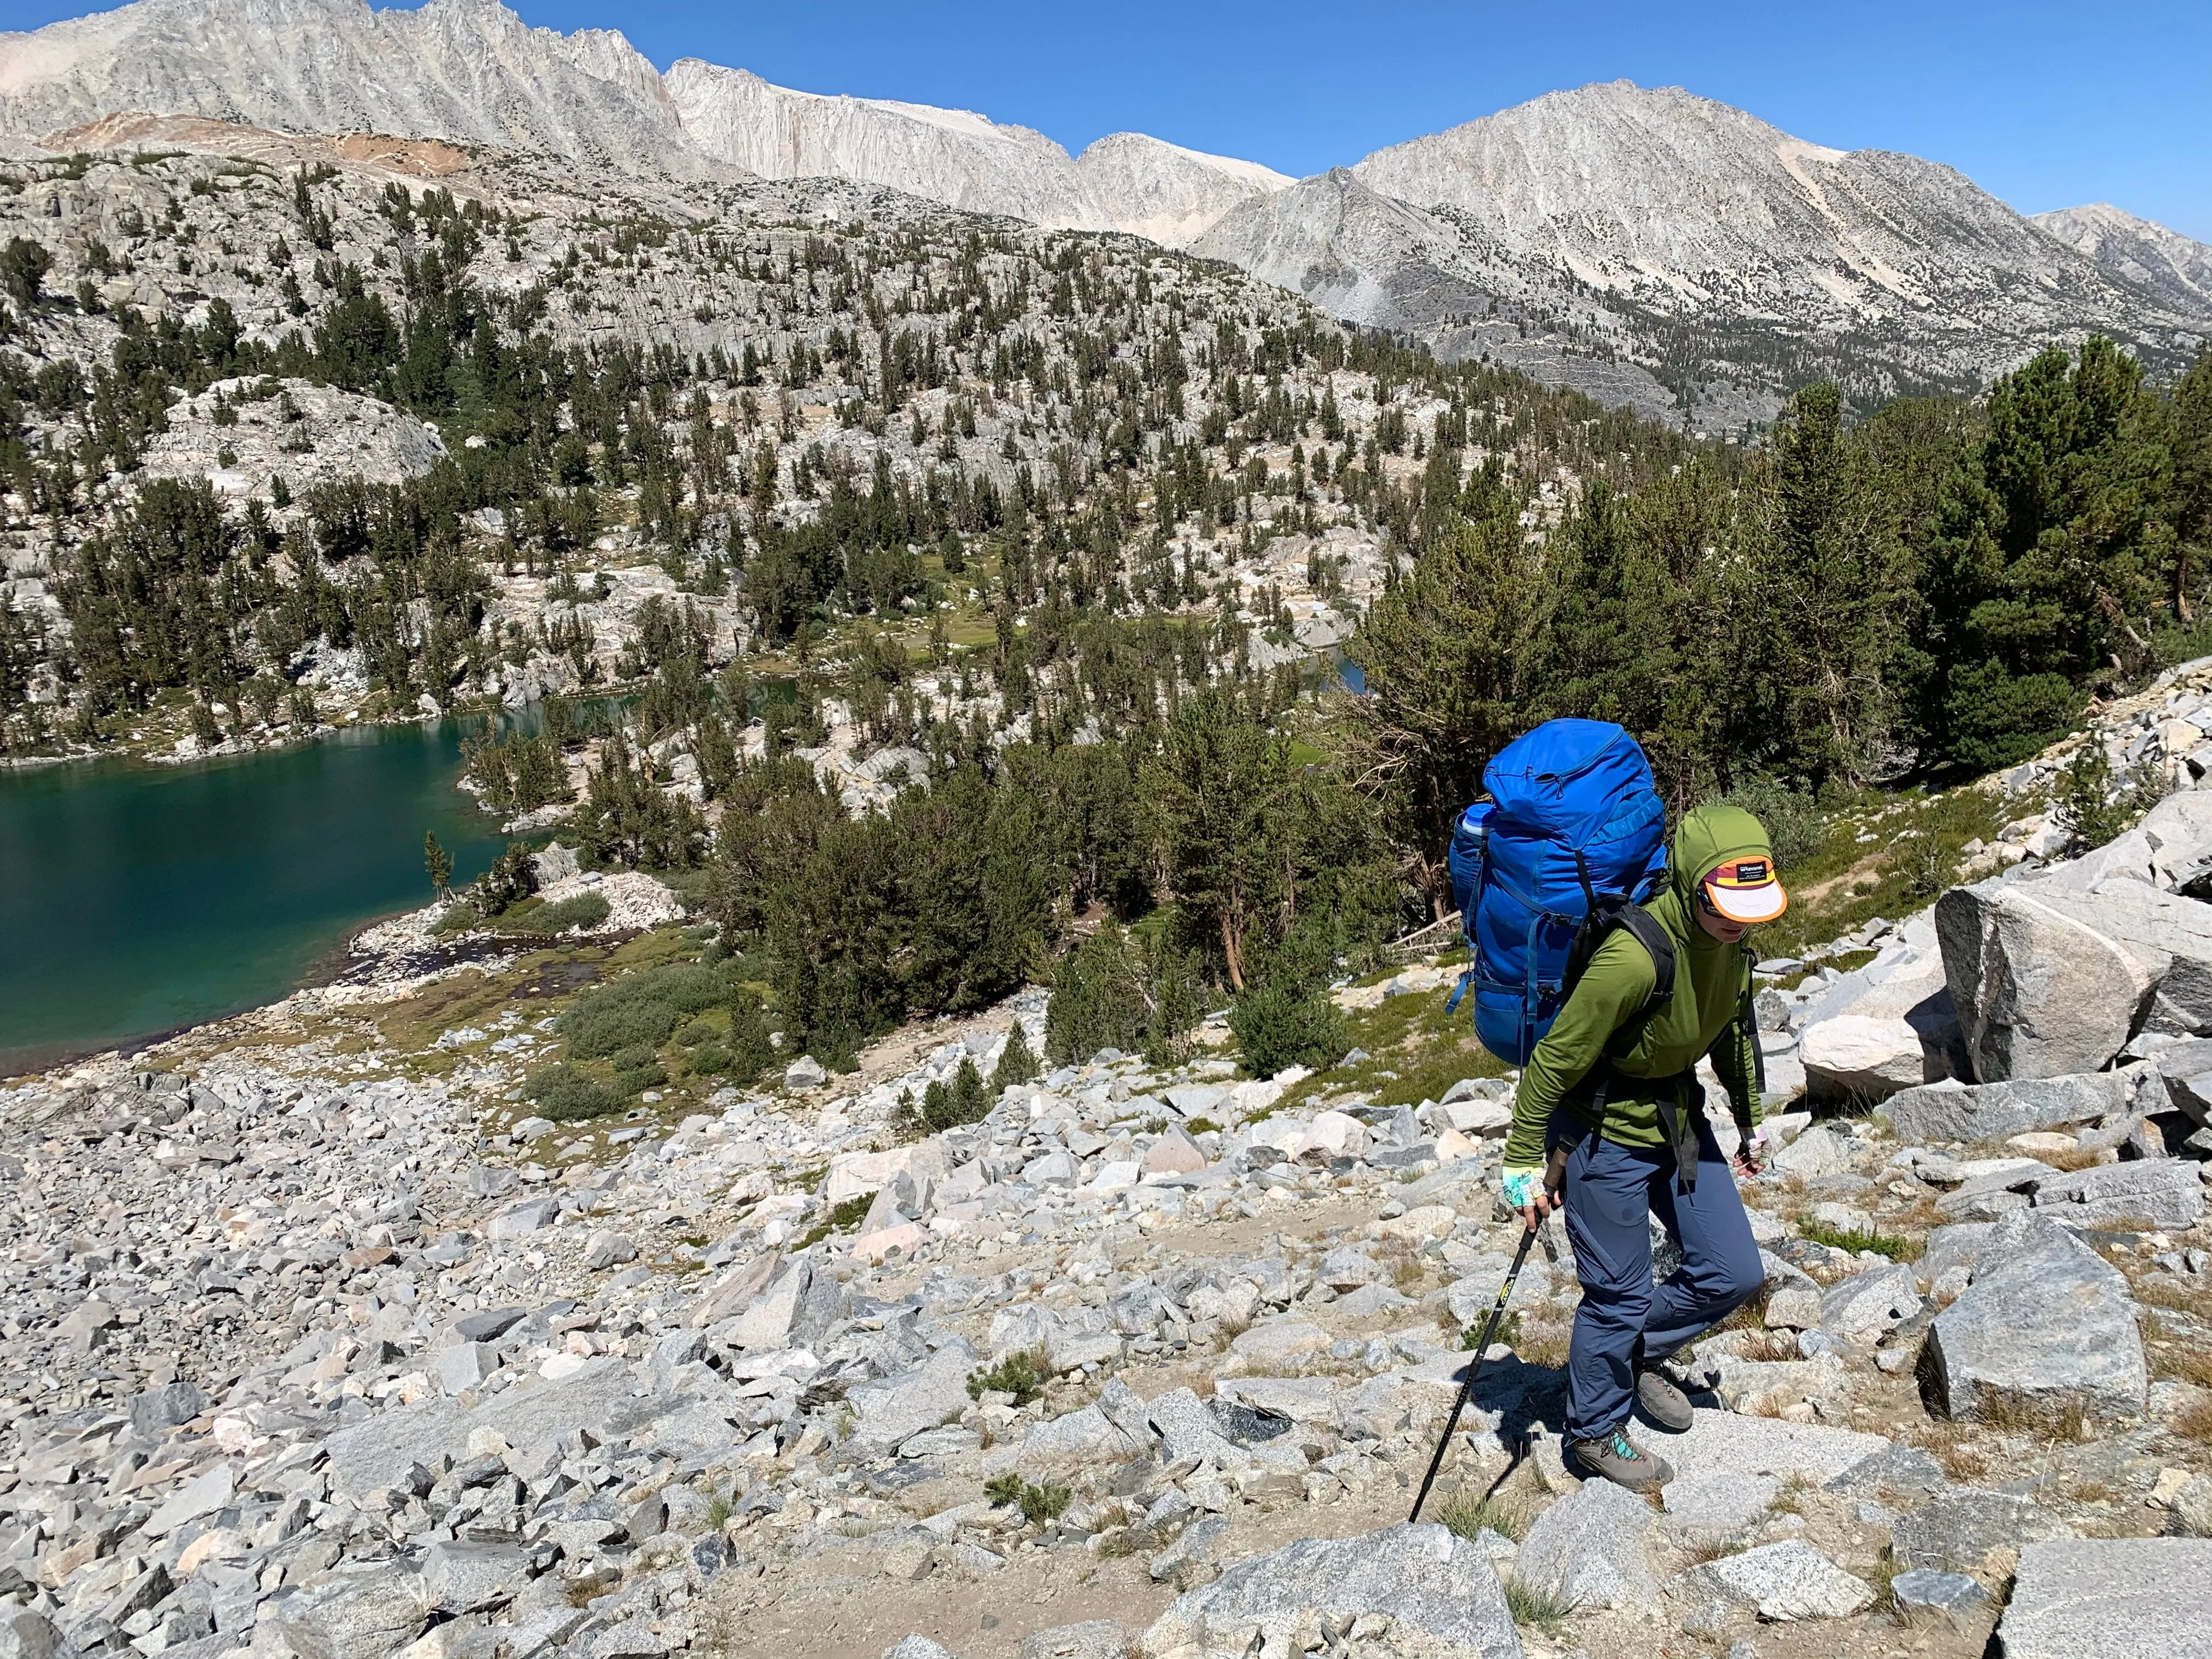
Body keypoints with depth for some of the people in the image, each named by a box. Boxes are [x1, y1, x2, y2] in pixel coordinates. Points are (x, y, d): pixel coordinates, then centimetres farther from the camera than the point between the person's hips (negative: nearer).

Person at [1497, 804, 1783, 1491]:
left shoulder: (1729, 940, -8)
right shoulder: (1634, 958, -33)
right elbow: (1555, 1059, -24)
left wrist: (1749, 1120, 22)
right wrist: (1524, 1162, -17)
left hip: (1679, 1119, 8)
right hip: (1605, 1133, -8)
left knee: (1734, 1274, 9)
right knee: (1619, 1295, 4)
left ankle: (1640, 1354, 35)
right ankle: (1594, 1431, 28)